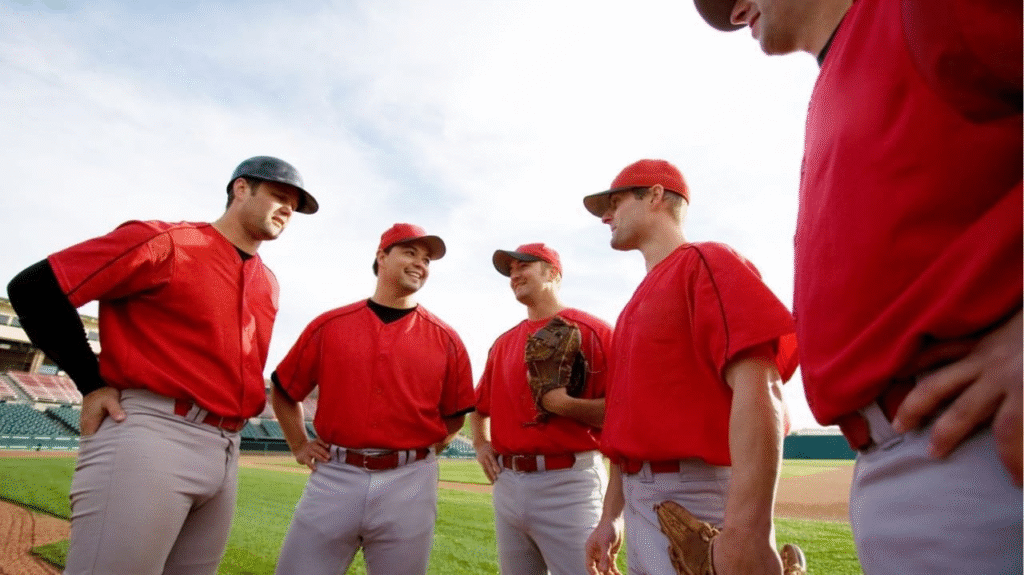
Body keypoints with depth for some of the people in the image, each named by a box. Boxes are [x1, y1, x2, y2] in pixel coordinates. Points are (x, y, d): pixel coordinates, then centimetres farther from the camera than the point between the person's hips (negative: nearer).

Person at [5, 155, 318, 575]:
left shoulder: (268, 285, 16)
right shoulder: (166, 241, -3)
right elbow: (34, 288, -4)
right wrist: (93, 384, -5)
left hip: (226, 453, 7)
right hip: (149, 436, -7)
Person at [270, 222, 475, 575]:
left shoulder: (446, 340, 3)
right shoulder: (328, 325, 4)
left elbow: (455, 414, 12)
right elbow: (284, 392, 14)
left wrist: (426, 446, 3)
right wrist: (300, 447, 9)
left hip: (410, 485, 0)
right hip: (333, 476, 0)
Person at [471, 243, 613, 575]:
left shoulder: (590, 331, -7)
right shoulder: (503, 343, 13)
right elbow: (480, 405, 26)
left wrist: (564, 404, -22)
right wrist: (481, 444, 10)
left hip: (569, 484, -6)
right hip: (507, 483, 7)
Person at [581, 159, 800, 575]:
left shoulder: (706, 261, -8)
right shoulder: (637, 303, 17)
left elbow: (758, 390, -21)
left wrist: (745, 530, -29)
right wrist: (611, 515, 18)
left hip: (695, 499, -8)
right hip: (641, 503, 8)